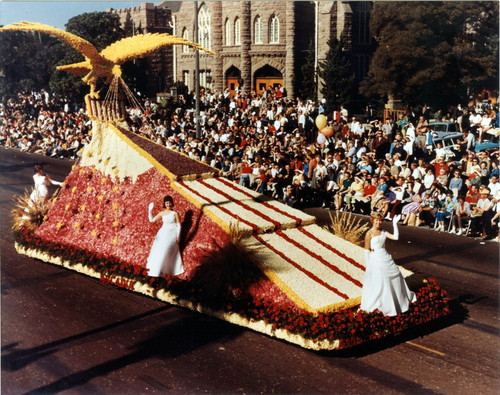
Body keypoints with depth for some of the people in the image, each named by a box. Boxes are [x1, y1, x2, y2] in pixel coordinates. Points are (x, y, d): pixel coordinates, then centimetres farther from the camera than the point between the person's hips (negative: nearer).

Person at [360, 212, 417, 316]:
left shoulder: (383, 232, 5)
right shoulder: (369, 234, -12)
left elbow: (395, 237, -3)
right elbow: (367, 250, -9)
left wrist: (395, 224, -6)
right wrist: (368, 265, -9)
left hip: (386, 258, 6)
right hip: (376, 260, -6)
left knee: (396, 277, 17)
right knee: (379, 283, 0)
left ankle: (401, 298, 40)